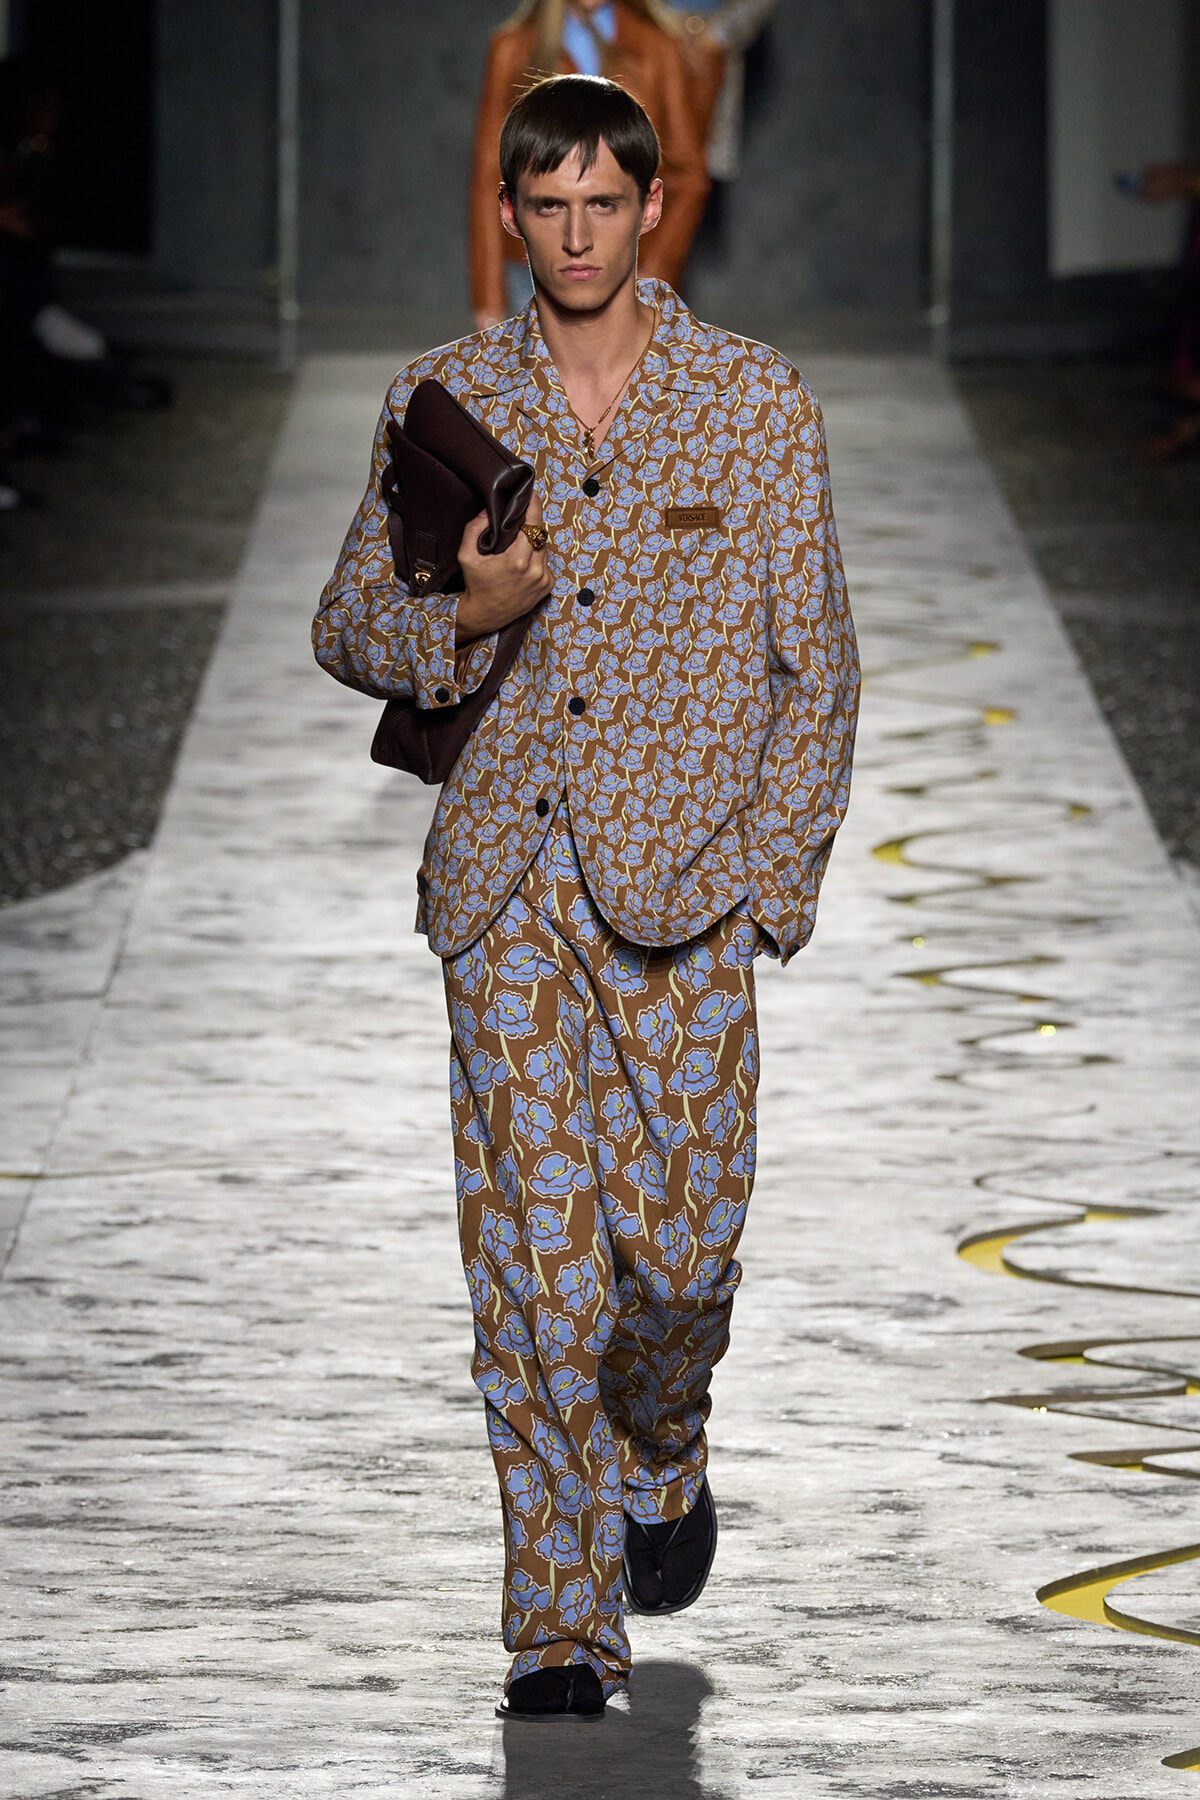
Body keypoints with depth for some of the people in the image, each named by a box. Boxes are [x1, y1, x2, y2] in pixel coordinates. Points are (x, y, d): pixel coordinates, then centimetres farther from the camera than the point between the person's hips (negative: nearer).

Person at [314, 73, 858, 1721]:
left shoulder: (758, 404, 3)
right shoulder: (442, 399, 7)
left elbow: (816, 668, 5)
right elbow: (349, 625, 12)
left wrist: (769, 881, -3)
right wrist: (461, 614, -10)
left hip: (678, 880, -1)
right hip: (503, 879, 1)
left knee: (680, 1242, -2)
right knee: (532, 1257, -5)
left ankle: (662, 1458, 32)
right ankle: (565, 1630, -1)